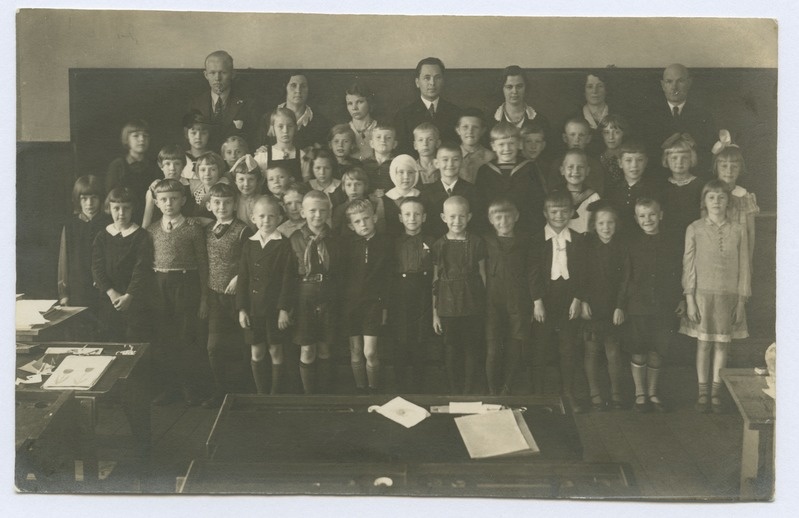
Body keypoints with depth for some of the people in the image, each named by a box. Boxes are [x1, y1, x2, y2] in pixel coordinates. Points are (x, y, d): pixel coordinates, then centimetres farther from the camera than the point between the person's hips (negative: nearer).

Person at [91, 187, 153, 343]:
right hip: (108, 300, 3)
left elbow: (142, 269, -10)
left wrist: (128, 296, -20)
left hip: (134, 301, -3)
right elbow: (97, 268, 1)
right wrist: (111, 293, -13)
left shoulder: (141, 236, -2)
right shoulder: (102, 236, 8)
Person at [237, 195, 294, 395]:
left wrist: (284, 309, -12)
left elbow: (287, 279, -7)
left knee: (276, 351, 6)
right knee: (256, 353, 8)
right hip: (253, 307, 3)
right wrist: (241, 308, 0)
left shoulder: (284, 245, -5)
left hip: (275, 307, -3)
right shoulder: (249, 245, 6)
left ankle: (276, 394, 17)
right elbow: (243, 279, 5)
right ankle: (262, 394, 20)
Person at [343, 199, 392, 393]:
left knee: (370, 352, -6)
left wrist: (385, 304, 0)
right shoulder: (348, 246, 3)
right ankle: (360, 390, 20)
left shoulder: (385, 243, 0)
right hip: (350, 302, 2)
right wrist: (341, 303, 1)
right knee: (356, 352, 8)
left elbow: (389, 275, 2)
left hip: (374, 302, -2)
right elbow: (342, 276, 7)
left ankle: (374, 390, 10)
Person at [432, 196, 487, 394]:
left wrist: (487, 303, 3)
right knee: (451, 351, 8)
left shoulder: (477, 242, -1)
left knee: (471, 350, 5)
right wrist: (434, 313, 5)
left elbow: (482, 274, 5)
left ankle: (468, 394, 18)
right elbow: (435, 280, 4)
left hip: (473, 305, 0)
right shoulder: (438, 245, 0)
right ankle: (454, 393, 21)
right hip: (448, 306, 1)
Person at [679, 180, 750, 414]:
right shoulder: (694, 229, -2)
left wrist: (741, 301, 0)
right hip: (702, 293, -1)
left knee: (722, 344, 6)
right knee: (703, 343, 4)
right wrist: (689, 299, -5)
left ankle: (716, 392, 18)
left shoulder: (738, 230, 0)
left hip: (729, 295, 1)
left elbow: (744, 268, 3)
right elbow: (688, 265, -1)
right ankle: (703, 392, 15)